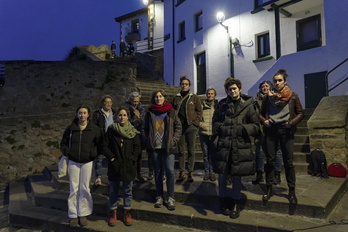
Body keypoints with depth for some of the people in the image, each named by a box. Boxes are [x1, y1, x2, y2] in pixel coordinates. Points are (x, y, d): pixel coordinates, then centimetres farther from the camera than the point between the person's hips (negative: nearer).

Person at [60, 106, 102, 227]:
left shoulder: (94, 129, -2)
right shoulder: (70, 128, 2)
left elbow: (100, 144, 2)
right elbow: (63, 143, 10)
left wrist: (94, 153, -13)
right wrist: (67, 152, -7)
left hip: (88, 162, -1)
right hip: (73, 162, 1)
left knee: (85, 189, 5)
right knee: (74, 189, 5)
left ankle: (83, 214, 19)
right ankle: (73, 215, 17)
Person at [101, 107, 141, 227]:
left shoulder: (133, 131, 3)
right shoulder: (111, 130, 0)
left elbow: (137, 147, 1)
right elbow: (105, 146, 0)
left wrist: (131, 159, -9)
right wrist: (111, 157, -10)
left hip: (128, 166, 1)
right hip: (114, 165, 0)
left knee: (127, 190, 11)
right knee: (113, 190, 11)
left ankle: (127, 212, 26)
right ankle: (113, 212, 26)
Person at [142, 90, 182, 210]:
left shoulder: (171, 111, 3)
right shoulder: (150, 112, 7)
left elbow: (178, 127, 3)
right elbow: (144, 129, 11)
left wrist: (174, 141, -5)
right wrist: (147, 141, 1)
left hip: (168, 147, -2)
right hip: (154, 147, 2)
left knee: (170, 171, -5)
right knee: (158, 172, 10)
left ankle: (170, 198, 7)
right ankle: (159, 197, 22)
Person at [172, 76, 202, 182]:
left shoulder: (194, 97, 7)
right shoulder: (176, 98, 12)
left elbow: (199, 111, 6)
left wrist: (195, 122, -6)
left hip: (191, 127, -1)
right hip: (179, 127, 2)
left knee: (191, 150, 2)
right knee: (180, 151, 5)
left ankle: (190, 173, 9)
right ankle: (182, 172, 13)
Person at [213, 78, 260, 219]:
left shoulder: (248, 106, 2)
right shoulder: (222, 106, 9)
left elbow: (256, 127, 2)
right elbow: (215, 123, 16)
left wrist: (241, 128, -12)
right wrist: (222, 128, -3)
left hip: (240, 147, -1)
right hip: (223, 146, 2)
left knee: (237, 176, 8)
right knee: (222, 175, 7)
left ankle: (235, 204, 27)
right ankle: (224, 202, 28)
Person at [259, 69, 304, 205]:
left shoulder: (292, 96, 3)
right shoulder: (269, 97, 7)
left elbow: (300, 113, 5)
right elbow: (261, 113, 14)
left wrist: (291, 123, -11)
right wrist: (264, 120, -6)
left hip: (286, 130, -1)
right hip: (271, 130, 2)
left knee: (288, 162, 1)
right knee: (270, 160, 5)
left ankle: (292, 191, 14)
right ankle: (269, 189, 17)